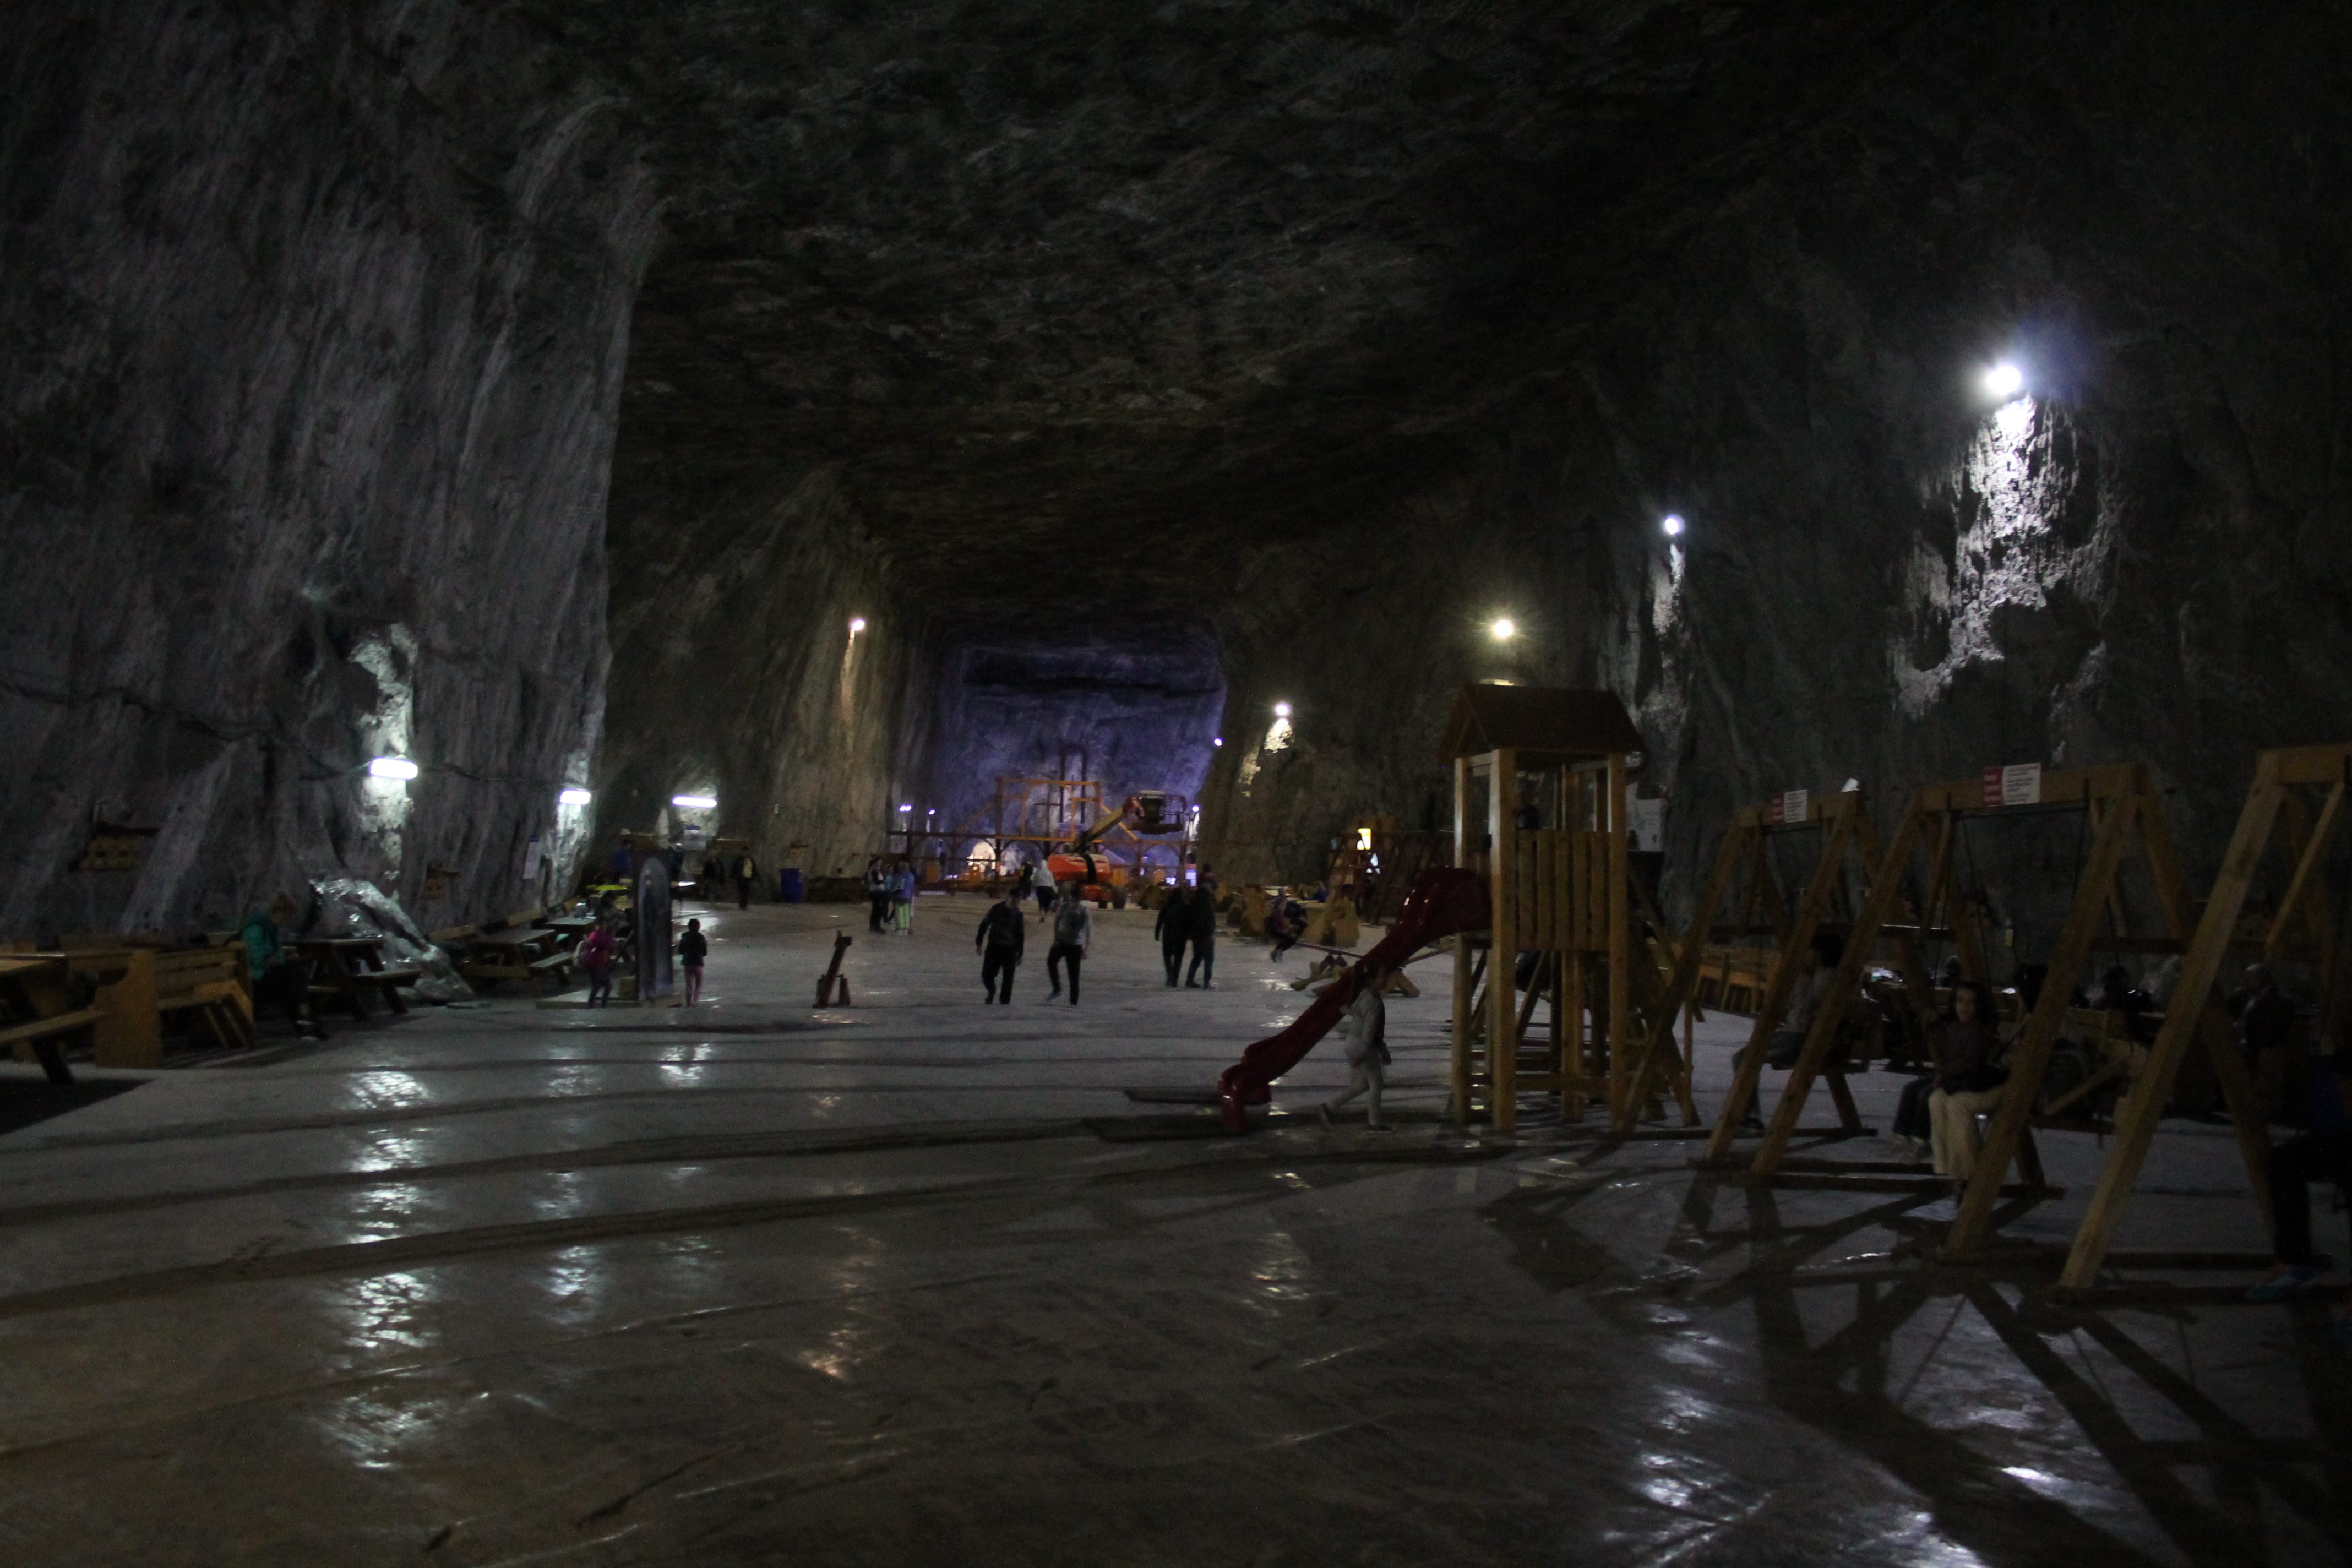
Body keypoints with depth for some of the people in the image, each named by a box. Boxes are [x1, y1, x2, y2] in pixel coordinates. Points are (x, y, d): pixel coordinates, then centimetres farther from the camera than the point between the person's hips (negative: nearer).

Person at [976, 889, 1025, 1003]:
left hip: (1010, 949, 0)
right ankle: (992, 991, 29)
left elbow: (1020, 935, 7)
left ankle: (1005, 1000, 12)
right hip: (993, 947, 0)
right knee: (987, 975, 1)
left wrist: (1020, 954, 7)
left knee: (1008, 976, -1)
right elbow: (984, 924, 5)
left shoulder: (1018, 914, 1)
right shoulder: (996, 909, -2)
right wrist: (979, 942, 4)